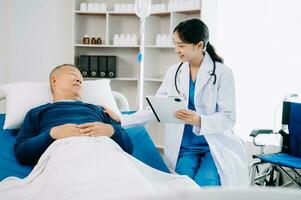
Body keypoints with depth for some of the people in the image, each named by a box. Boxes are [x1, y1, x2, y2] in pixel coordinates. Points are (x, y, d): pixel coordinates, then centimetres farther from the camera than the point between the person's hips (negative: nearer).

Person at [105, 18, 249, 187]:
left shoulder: (222, 73, -5)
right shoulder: (173, 72, 7)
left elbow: (228, 118, -9)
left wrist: (199, 121, -27)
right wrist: (121, 120, -1)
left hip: (215, 146, -2)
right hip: (185, 147, 2)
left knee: (204, 185, -26)